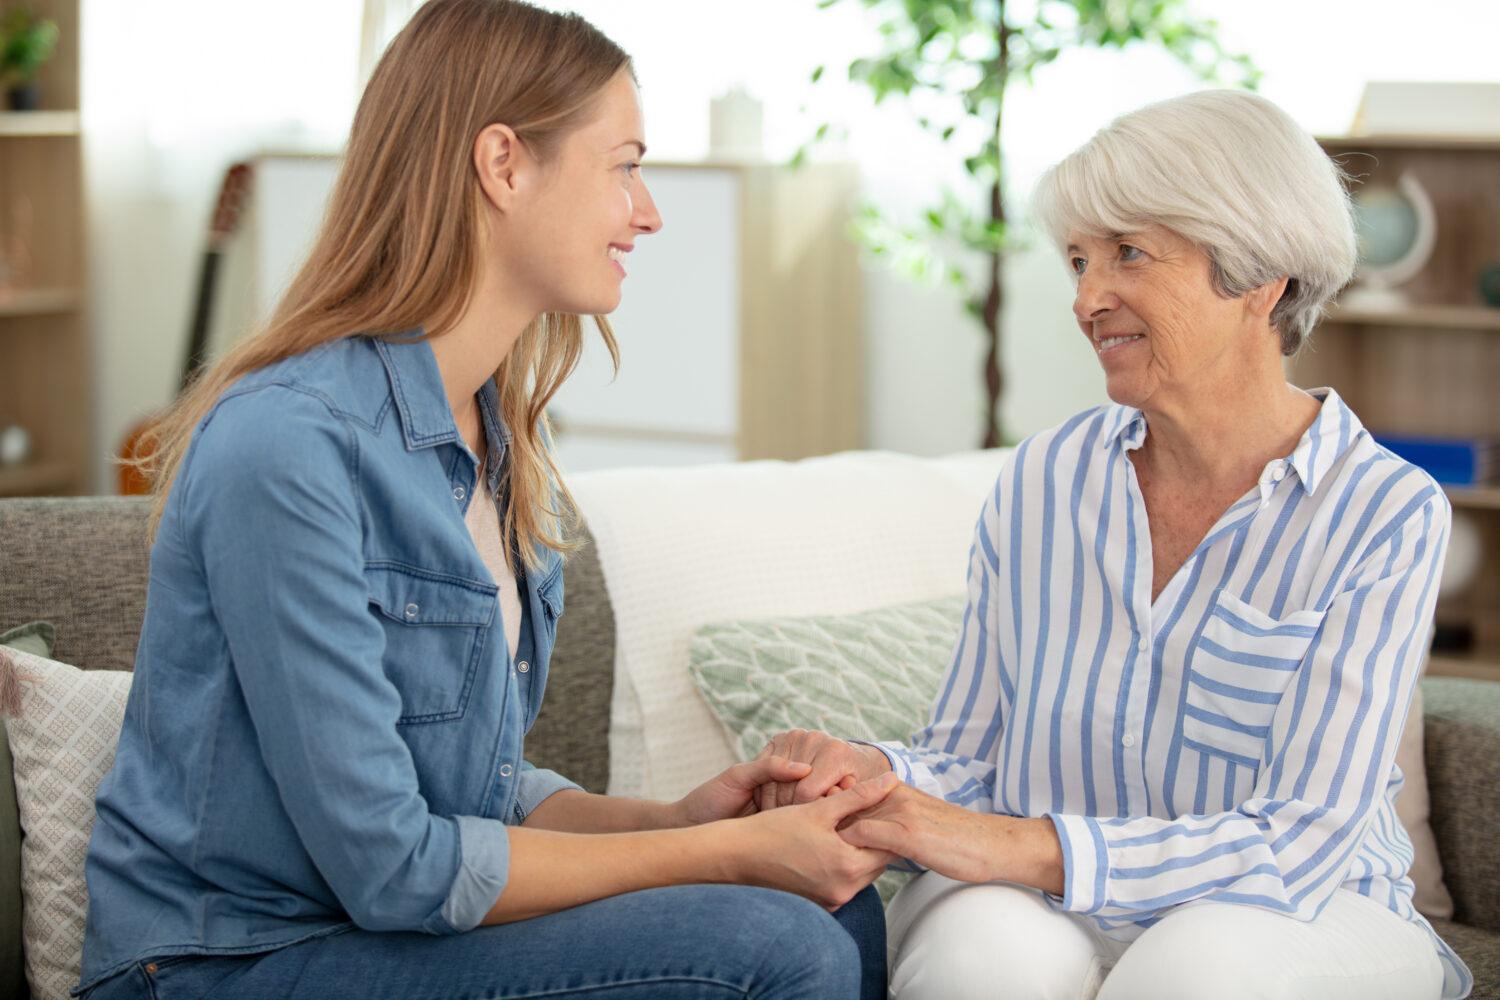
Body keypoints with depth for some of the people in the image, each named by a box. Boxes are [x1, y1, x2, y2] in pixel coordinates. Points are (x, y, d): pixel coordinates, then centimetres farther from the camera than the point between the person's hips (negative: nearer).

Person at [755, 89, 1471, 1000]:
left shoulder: (1389, 515, -10)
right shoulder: (1042, 481, 3)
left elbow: (1301, 843, -17)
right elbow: (969, 761, 8)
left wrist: (1016, 847, -28)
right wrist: (878, 777, -17)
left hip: (1298, 923, -1)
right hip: (1047, 914, 1)